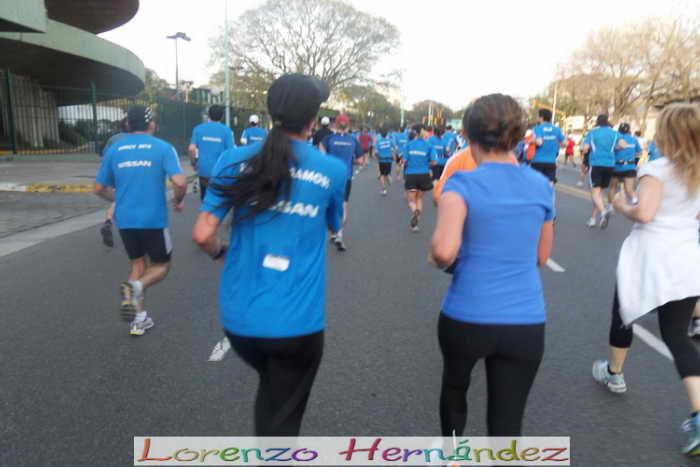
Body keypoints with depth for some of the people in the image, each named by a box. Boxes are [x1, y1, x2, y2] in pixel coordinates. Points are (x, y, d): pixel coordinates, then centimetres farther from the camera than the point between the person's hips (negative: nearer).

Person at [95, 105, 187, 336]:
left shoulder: (113, 150, 7)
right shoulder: (163, 148, -4)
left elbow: (99, 189, 11)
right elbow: (180, 182, -17)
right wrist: (178, 201, 3)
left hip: (125, 219, 4)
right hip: (154, 219, -4)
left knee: (138, 264, 20)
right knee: (161, 265, 15)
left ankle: (139, 319, 17)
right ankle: (136, 287, -17)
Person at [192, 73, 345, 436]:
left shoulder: (235, 160, -4)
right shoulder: (333, 170, -5)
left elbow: (202, 235, -8)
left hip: (240, 316, 3)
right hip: (296, 322, -2)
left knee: (271, 389, 33)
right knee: (283, 418, 17)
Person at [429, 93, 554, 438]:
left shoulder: (463, 183, -11)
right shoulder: (541, 186, 3)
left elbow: (444, 250, -27)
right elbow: (541, 256, 14)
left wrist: (436, 260, -4)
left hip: (466, 317, -2)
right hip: (526, 322, 2)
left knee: (454, 387, 29)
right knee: (507, 423, 11)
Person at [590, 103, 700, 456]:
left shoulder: (656, 169, -14)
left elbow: (644, 213, -23)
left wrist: (622, 206, -5)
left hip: (651, 260, -6)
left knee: (623, 315, 19)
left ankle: (613, 373, 39)